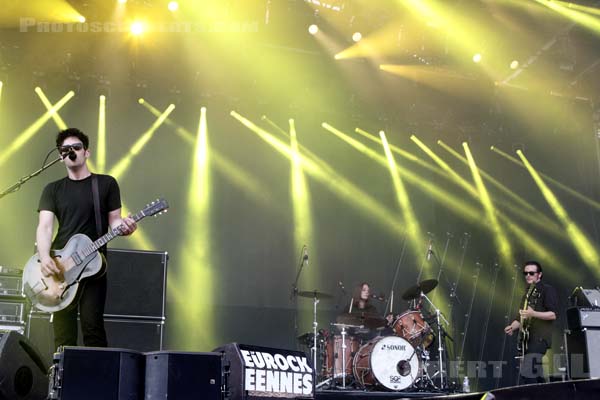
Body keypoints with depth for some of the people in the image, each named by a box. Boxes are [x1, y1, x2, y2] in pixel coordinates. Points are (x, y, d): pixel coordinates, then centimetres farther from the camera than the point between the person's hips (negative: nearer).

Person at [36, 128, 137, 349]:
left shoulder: (106, 184, 7)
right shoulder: (53, 189, 10)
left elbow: (114, 220, 6)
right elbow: (45, 227, 0)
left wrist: (123, 227, -19)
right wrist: (44, 258, -19)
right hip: (60, 266, 2)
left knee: (92, 326, -10)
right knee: (63, 333, 1)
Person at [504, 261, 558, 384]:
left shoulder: (547, 290, -3)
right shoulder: (527, 294, 22)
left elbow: (553, 314, -12)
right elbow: (521, 317, 26)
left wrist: (533, 313, -25)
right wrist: (512, 327, 5)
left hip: (540, 339, -8)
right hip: (527, 340, 8)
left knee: (526, 377, -19)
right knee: (537, 378, 8)